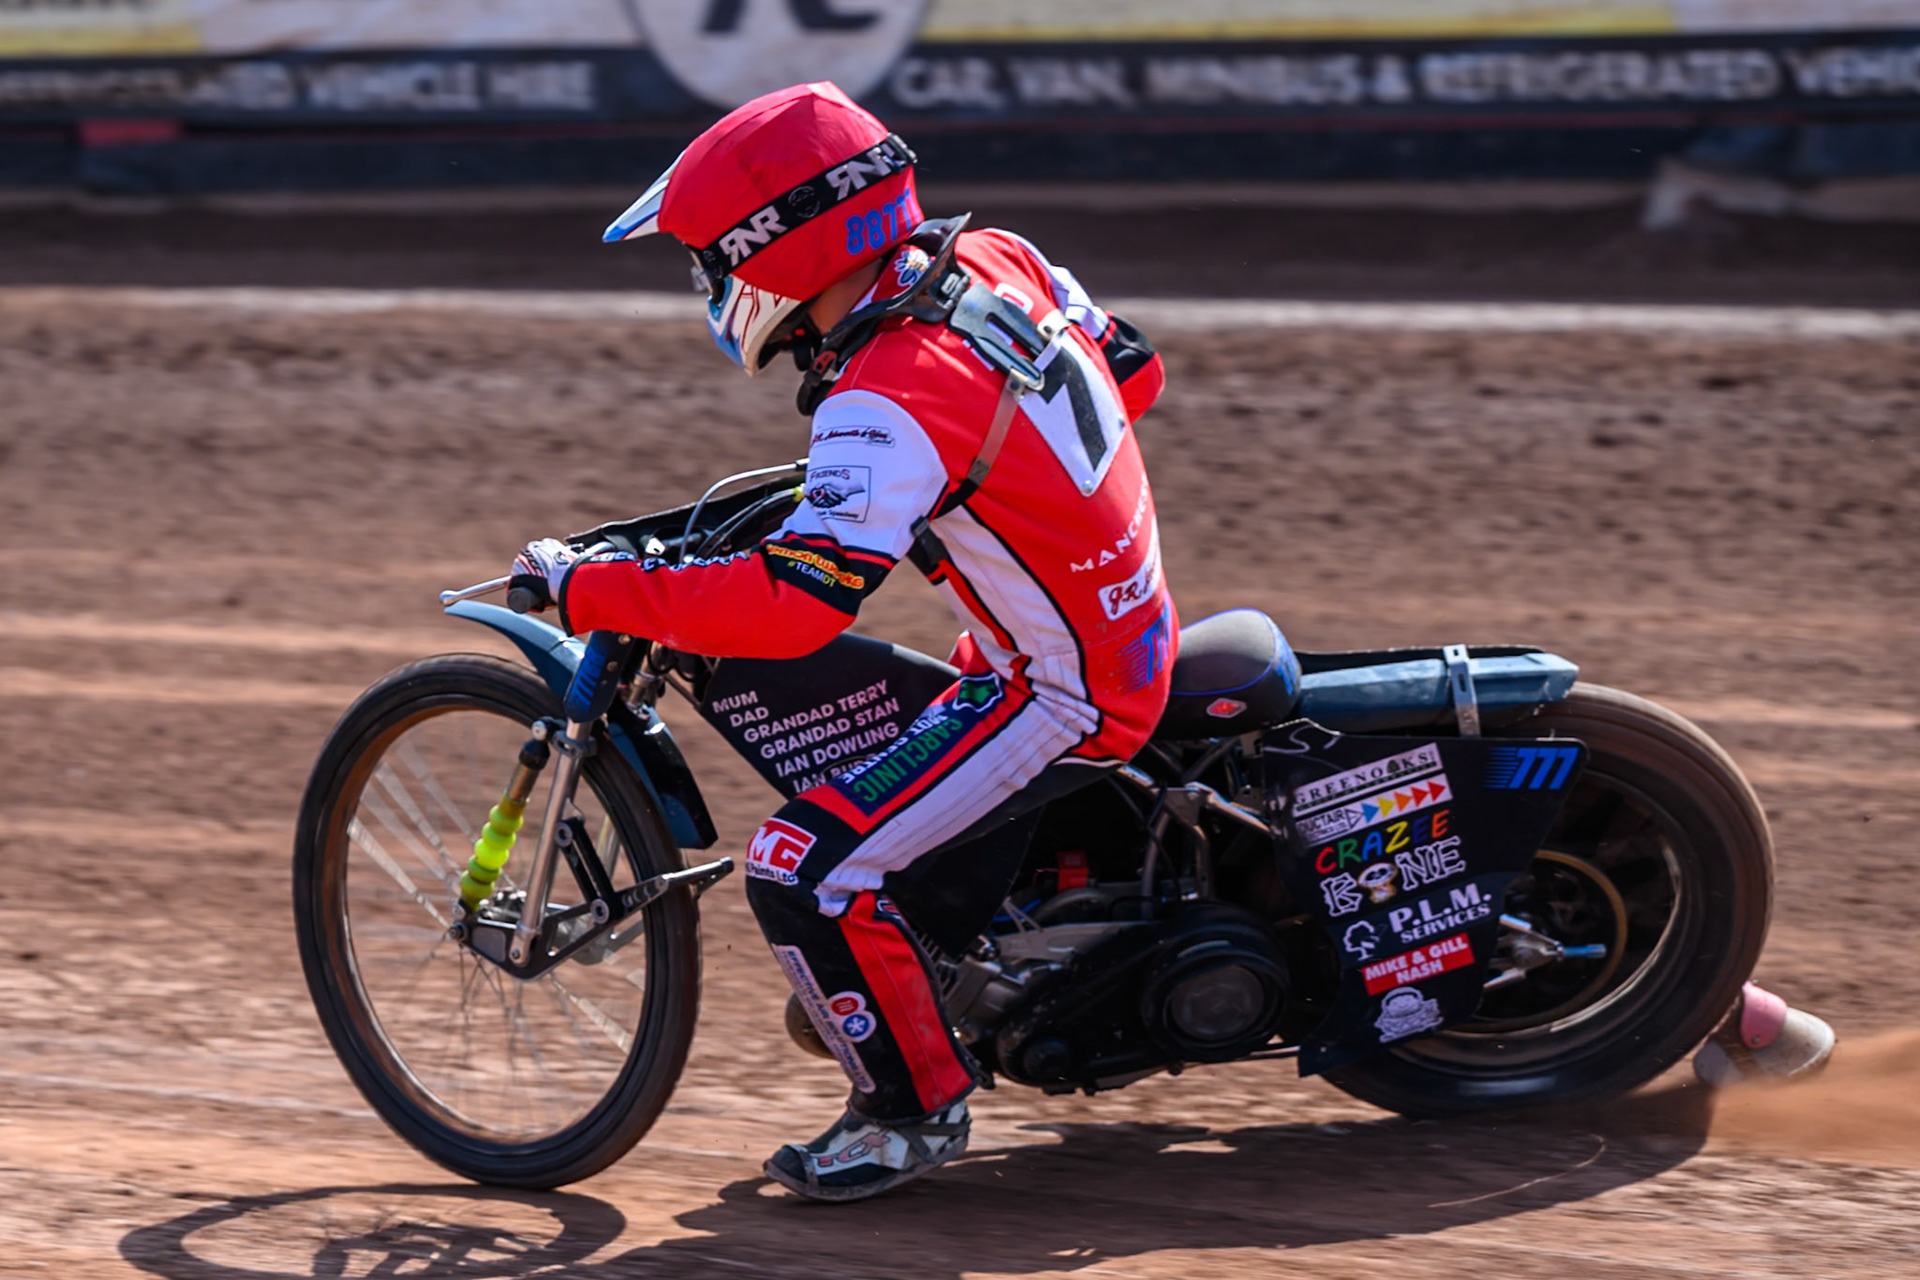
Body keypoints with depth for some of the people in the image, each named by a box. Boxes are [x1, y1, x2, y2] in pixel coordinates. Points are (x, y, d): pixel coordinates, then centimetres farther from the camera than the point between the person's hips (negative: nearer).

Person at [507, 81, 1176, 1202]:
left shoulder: (890, 403, -28)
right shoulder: (998, 262, -3)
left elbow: (794, 605, -36)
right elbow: (1133, 370, 13)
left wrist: (585, 589, -28)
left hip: (1061, 694, -10)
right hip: (1131, 629, 10)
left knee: (807, 870, -14)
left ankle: (919, 1106, 3)